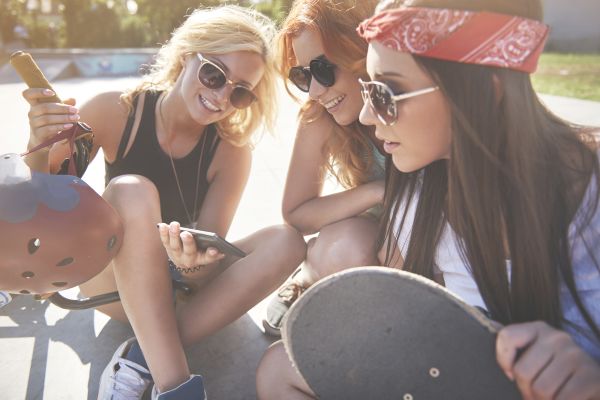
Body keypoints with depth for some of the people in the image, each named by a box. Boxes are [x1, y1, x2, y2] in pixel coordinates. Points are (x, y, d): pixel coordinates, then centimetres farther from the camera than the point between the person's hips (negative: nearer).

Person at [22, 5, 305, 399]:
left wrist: (193, 261, -40)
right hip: (112, 282, -1)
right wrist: (38, 149, -30)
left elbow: (204, 268, -17)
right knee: (131, 191, -31)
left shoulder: (232, 151, -13)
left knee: (288, 241, -22)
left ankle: (142, 357, -23)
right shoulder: (116, 111, -15)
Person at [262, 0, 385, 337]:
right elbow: (295, 213, -14)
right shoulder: (319, 119, -17)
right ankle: (306, 284, 0)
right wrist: (377, 191, -26)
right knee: (341, 248, -30)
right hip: (375, 236, 1)